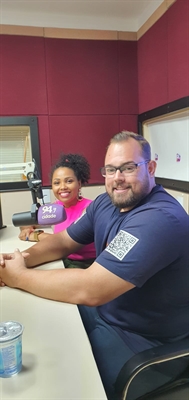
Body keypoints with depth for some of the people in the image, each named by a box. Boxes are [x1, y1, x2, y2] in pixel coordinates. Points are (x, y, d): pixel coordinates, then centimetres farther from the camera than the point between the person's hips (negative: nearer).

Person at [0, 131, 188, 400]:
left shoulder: (161, 219, -30)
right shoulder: (105, 203, -1)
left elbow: (89, 290, -35)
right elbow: (64, 242, 8)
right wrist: (22, 259, -12)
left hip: (146, 342, -7)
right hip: (104, 311, 8)